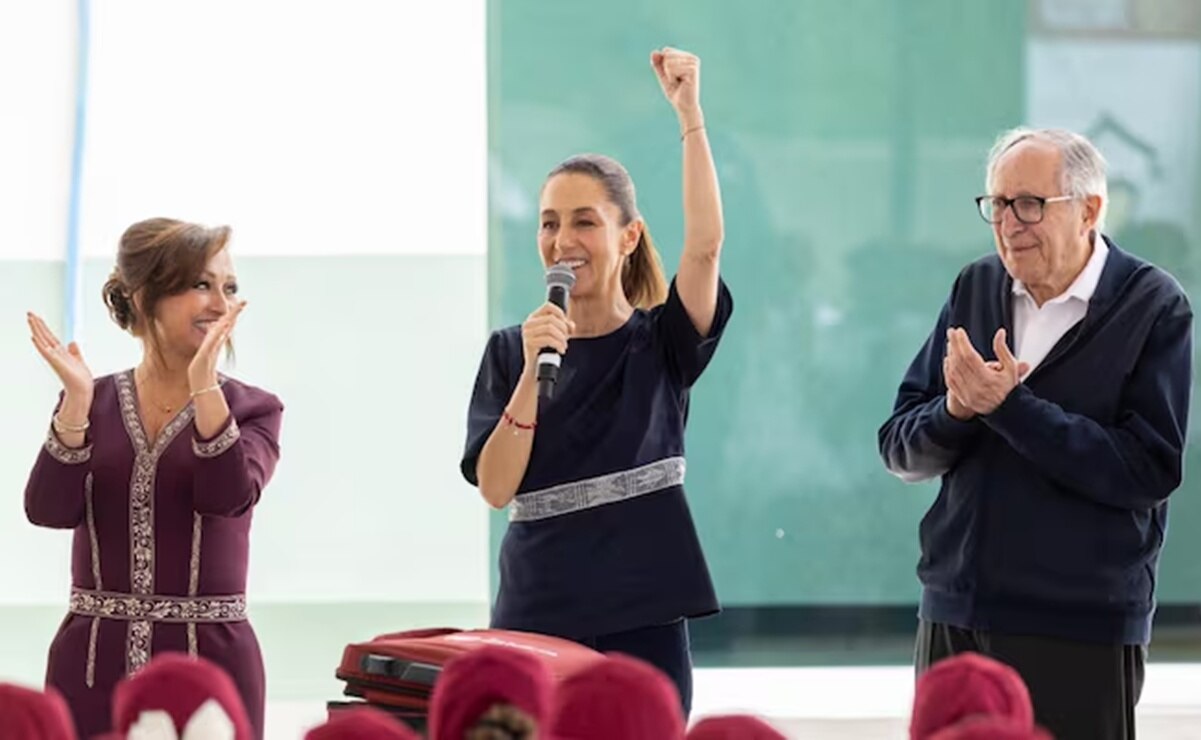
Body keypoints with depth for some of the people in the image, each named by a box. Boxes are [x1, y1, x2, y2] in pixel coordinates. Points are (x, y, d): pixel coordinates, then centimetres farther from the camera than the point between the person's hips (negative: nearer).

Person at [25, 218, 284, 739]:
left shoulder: (251, 409, 3)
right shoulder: (90, 404, 8)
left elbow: (228, 497, -15)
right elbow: (50, 510, -6)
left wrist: (204, 386, -25)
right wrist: (77, 402, -18)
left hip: (210, 663, -1)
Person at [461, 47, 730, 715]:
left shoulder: (661, 344, 2)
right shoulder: (510, 351, 6)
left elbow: (706, 243, -16)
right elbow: (496, 488, -4)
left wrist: (690, 114, -21)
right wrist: (533, 371, -16)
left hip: (644, 624, -1)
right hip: (534, 621, 1)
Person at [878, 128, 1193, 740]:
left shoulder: (1153, 308, -6)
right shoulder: (976, 289, 8)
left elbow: (1148, 470, -16)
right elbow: (901, 449, 8)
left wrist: (1009, 405, -20)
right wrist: (956, 410, -15)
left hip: (1079, 635, -4)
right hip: (953, 618, 4)